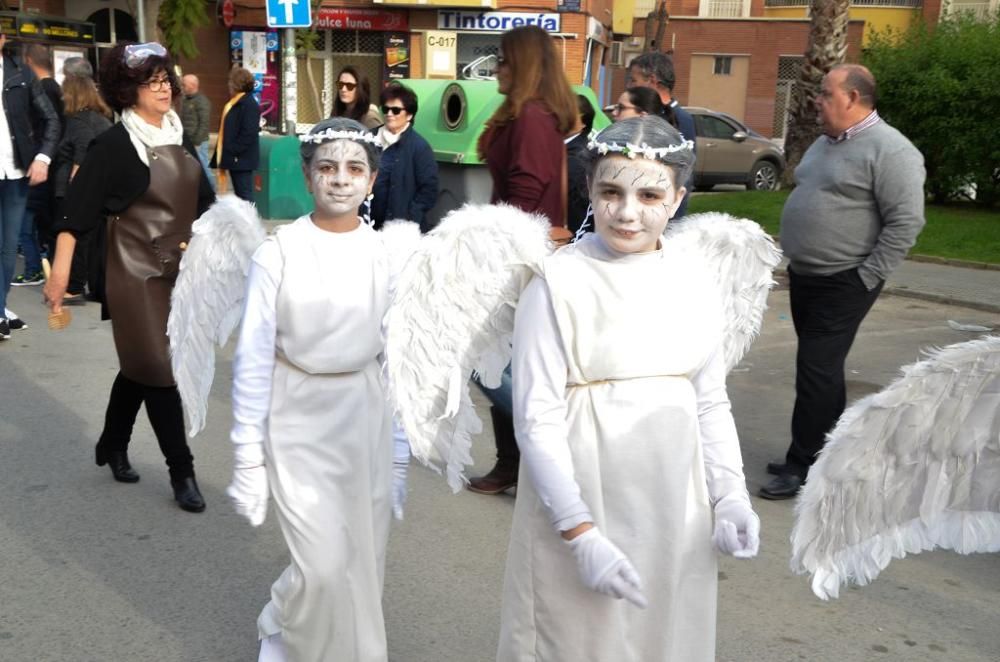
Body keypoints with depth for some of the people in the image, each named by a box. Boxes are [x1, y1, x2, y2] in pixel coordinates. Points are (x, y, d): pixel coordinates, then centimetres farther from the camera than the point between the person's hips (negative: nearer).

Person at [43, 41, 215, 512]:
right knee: (158, 369, -3)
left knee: (140, 364, 17)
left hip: (177, 269, 7)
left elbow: (202, 199, 16)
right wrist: (60, 270, -22)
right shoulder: (114, 145, -13)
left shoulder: (179, 137, 7)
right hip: (136, 272, -7)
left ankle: (112, 447, 36)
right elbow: (78, 208, -16)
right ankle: (182, 472, 6)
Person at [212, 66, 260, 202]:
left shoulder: (249, 104, -14)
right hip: (234, 158, 10)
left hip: (241, 159, -10)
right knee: (239, 194, 14)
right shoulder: (234, 103, 16)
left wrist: (232, 152, -21)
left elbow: (249, 134, -22)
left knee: (244, 195, -6)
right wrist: (225, 155, 14)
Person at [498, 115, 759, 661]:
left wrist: (729, 493, 0)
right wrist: (580, 532, -17)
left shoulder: (696, 282, 3)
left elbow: (711, 402, 11)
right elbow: (537, 419, -13)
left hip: (675, 508, 5)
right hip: (579, 505, -4)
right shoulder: (559, 282, -13)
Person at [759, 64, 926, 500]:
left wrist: (868, 277, -18)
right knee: (822, 369, 15)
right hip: (804, 276, 9)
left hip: (842, 284, -9)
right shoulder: (825, 143, 14)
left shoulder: (889, 150, -14)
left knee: (817, 371, -6)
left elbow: (906, 220, -18)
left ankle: (804, 466, 3)